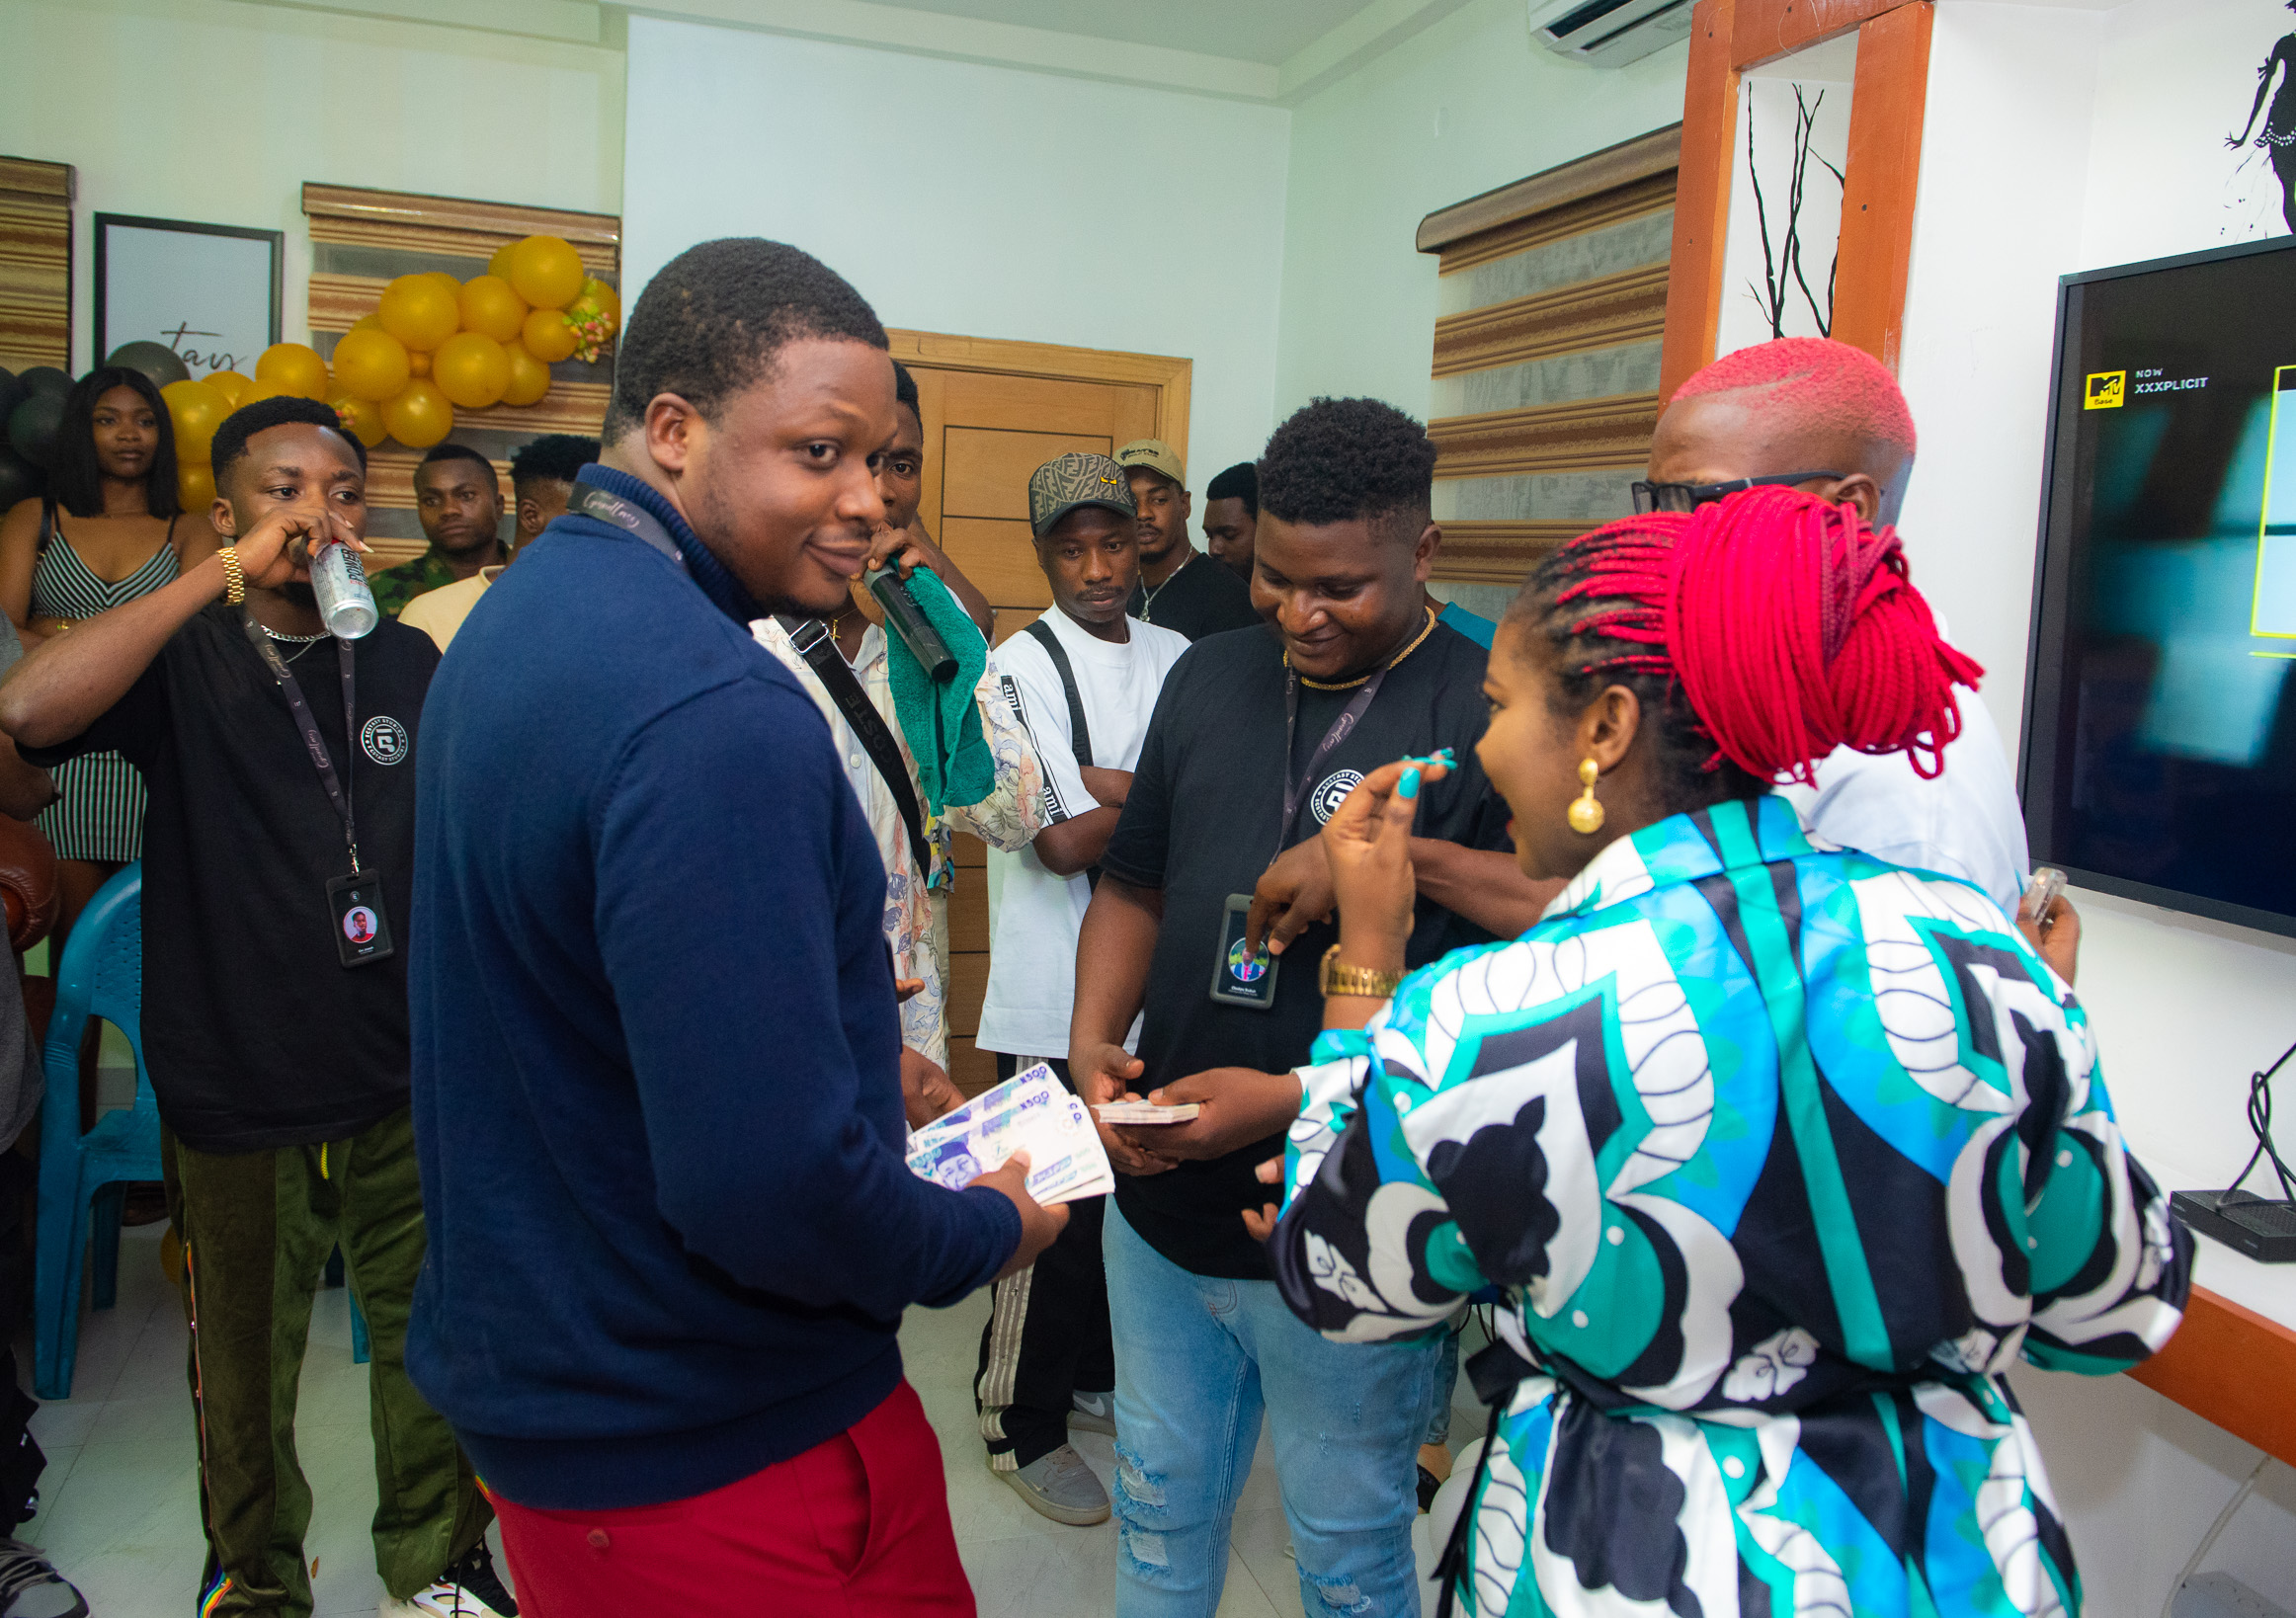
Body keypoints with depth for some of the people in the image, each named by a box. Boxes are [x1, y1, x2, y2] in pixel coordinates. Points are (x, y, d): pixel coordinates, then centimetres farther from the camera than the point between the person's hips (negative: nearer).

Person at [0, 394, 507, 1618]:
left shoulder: (410, 664, 3)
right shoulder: (183, 660, -6)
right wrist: (228, 574, -26)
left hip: (407, 1084, 2)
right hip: (237, 1090, -2)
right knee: (244, 1360, 17)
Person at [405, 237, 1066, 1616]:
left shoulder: (519, 620, 4)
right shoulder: (716, 718, -29)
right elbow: (769, 1190, -31)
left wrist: (846, 1059, 11)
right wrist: (991, 1233, -13)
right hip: (726, 1449, -9)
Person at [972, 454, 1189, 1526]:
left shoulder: (1175, 660, 9)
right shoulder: (1021, 666, -10)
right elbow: (1064, 843, -17)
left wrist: (1104, 784, -12)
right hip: (1057, 990, -6)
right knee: (1055, 1210, 2)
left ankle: (1095, 1376, 38)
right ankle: (1024, 1427, 21)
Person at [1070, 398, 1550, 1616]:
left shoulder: (1487, 712, -15)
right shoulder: (1210, 675, 5)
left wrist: (1300, 1101, -26)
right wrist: (1093, 1036, -5)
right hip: (1159, 1199, 5)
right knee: (1159, 1514, 24)